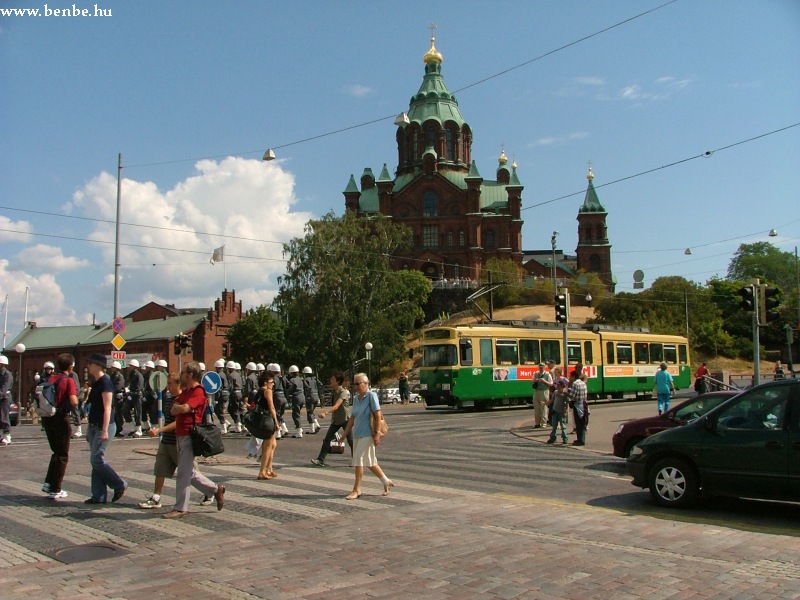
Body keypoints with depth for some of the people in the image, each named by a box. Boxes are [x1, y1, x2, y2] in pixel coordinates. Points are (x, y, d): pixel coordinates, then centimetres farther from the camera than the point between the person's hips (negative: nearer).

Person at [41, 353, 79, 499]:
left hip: (47, 418, 6)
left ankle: (48, 483, 13)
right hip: (62, 418, -6)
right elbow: (73, 402, -23)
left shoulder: (49, 379, 6)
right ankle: (55, 490, 6)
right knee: (62, 455, 5)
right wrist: (76, 400, -3)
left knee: (56, 452, 22)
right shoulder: (69, 381, -13)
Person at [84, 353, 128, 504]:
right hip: (94, 426, 9)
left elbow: (107, 408, -19)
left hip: (104, 427, -9)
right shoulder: (96, 383, 14)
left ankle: (120, 485, 4)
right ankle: (99, 496, 12)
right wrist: (89, 429, 19)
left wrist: (105, 430, -23)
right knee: (95, 461, 8)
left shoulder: (105, 382, -14)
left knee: (96, 460, -9)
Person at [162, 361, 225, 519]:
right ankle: (215, 489, 26)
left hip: (189, 436, -10)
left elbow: (184, 408, -26)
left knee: (184, 473, -4)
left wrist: (177, 407, -6)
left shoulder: (198, 392, -13)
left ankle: (181, 508, 4)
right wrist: (178, 407, -6)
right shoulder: (185, 391, 18)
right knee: (190, 472, 15)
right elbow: (173, 410, 15)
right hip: (180, 435, 10)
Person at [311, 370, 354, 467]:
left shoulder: (343, 392, -20)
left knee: (350, 441, 3)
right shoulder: (333, 392, 6)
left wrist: (326, 413, -44)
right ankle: (320, 459, 0)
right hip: (335, 419, 7)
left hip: (345, 419, -7)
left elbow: (336, 406, -32)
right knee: (327, 439, -1)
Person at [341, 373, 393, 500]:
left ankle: (357, 489, -1)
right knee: (369, 462, 13)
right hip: (358, 434, 8)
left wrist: (377, 433, -16)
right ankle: (386, 482, 28)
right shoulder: (356, 398, 12)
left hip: (367, 434, -8)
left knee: (358, 460, -9)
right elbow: (352, 418, 17)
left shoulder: (371, 396, -10)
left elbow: (378, 415, -13)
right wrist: (345, 434, 15)